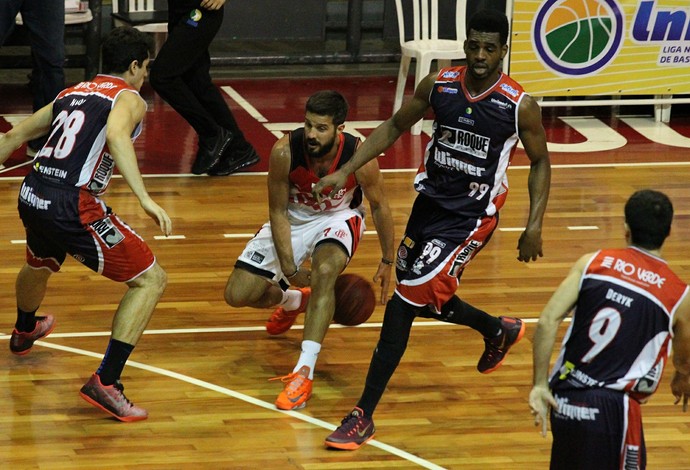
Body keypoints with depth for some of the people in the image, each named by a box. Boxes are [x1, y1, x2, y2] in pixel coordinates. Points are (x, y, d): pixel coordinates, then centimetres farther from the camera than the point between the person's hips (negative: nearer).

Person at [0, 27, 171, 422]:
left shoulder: (71, 93, 21)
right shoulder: (129, 99, 0)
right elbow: (116, 132, -24)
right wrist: (145, 199, -31)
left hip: (32, 196, 8)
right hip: (73, 207, -8)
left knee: (39, 265, 40)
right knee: (151, 280, 1)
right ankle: (106, 382, -9)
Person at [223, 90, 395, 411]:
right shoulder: (284, 152, -30)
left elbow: (379, 206, -10)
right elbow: (278, 212, -17)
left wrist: (387, 262, -4)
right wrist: (290, 269, -20)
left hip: (338, 217, -2)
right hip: (293, 217, 2)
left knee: (324, 270, -36)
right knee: (237, 295, -4)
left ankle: (304, 372, -34)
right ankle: (292, 301, 33)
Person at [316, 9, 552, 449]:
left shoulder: (520, 106, -15)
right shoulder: (439, 84, -6)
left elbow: (540, 163, 0)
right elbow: (395, 127, 7)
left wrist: (534, 225, -7)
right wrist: (346, 171, -1)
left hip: (471, 216, -6)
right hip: (430, 201, 6)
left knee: (403, 303, -15)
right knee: (425, 299, 21)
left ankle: (364, 416, -9)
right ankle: (500, 330, 51)